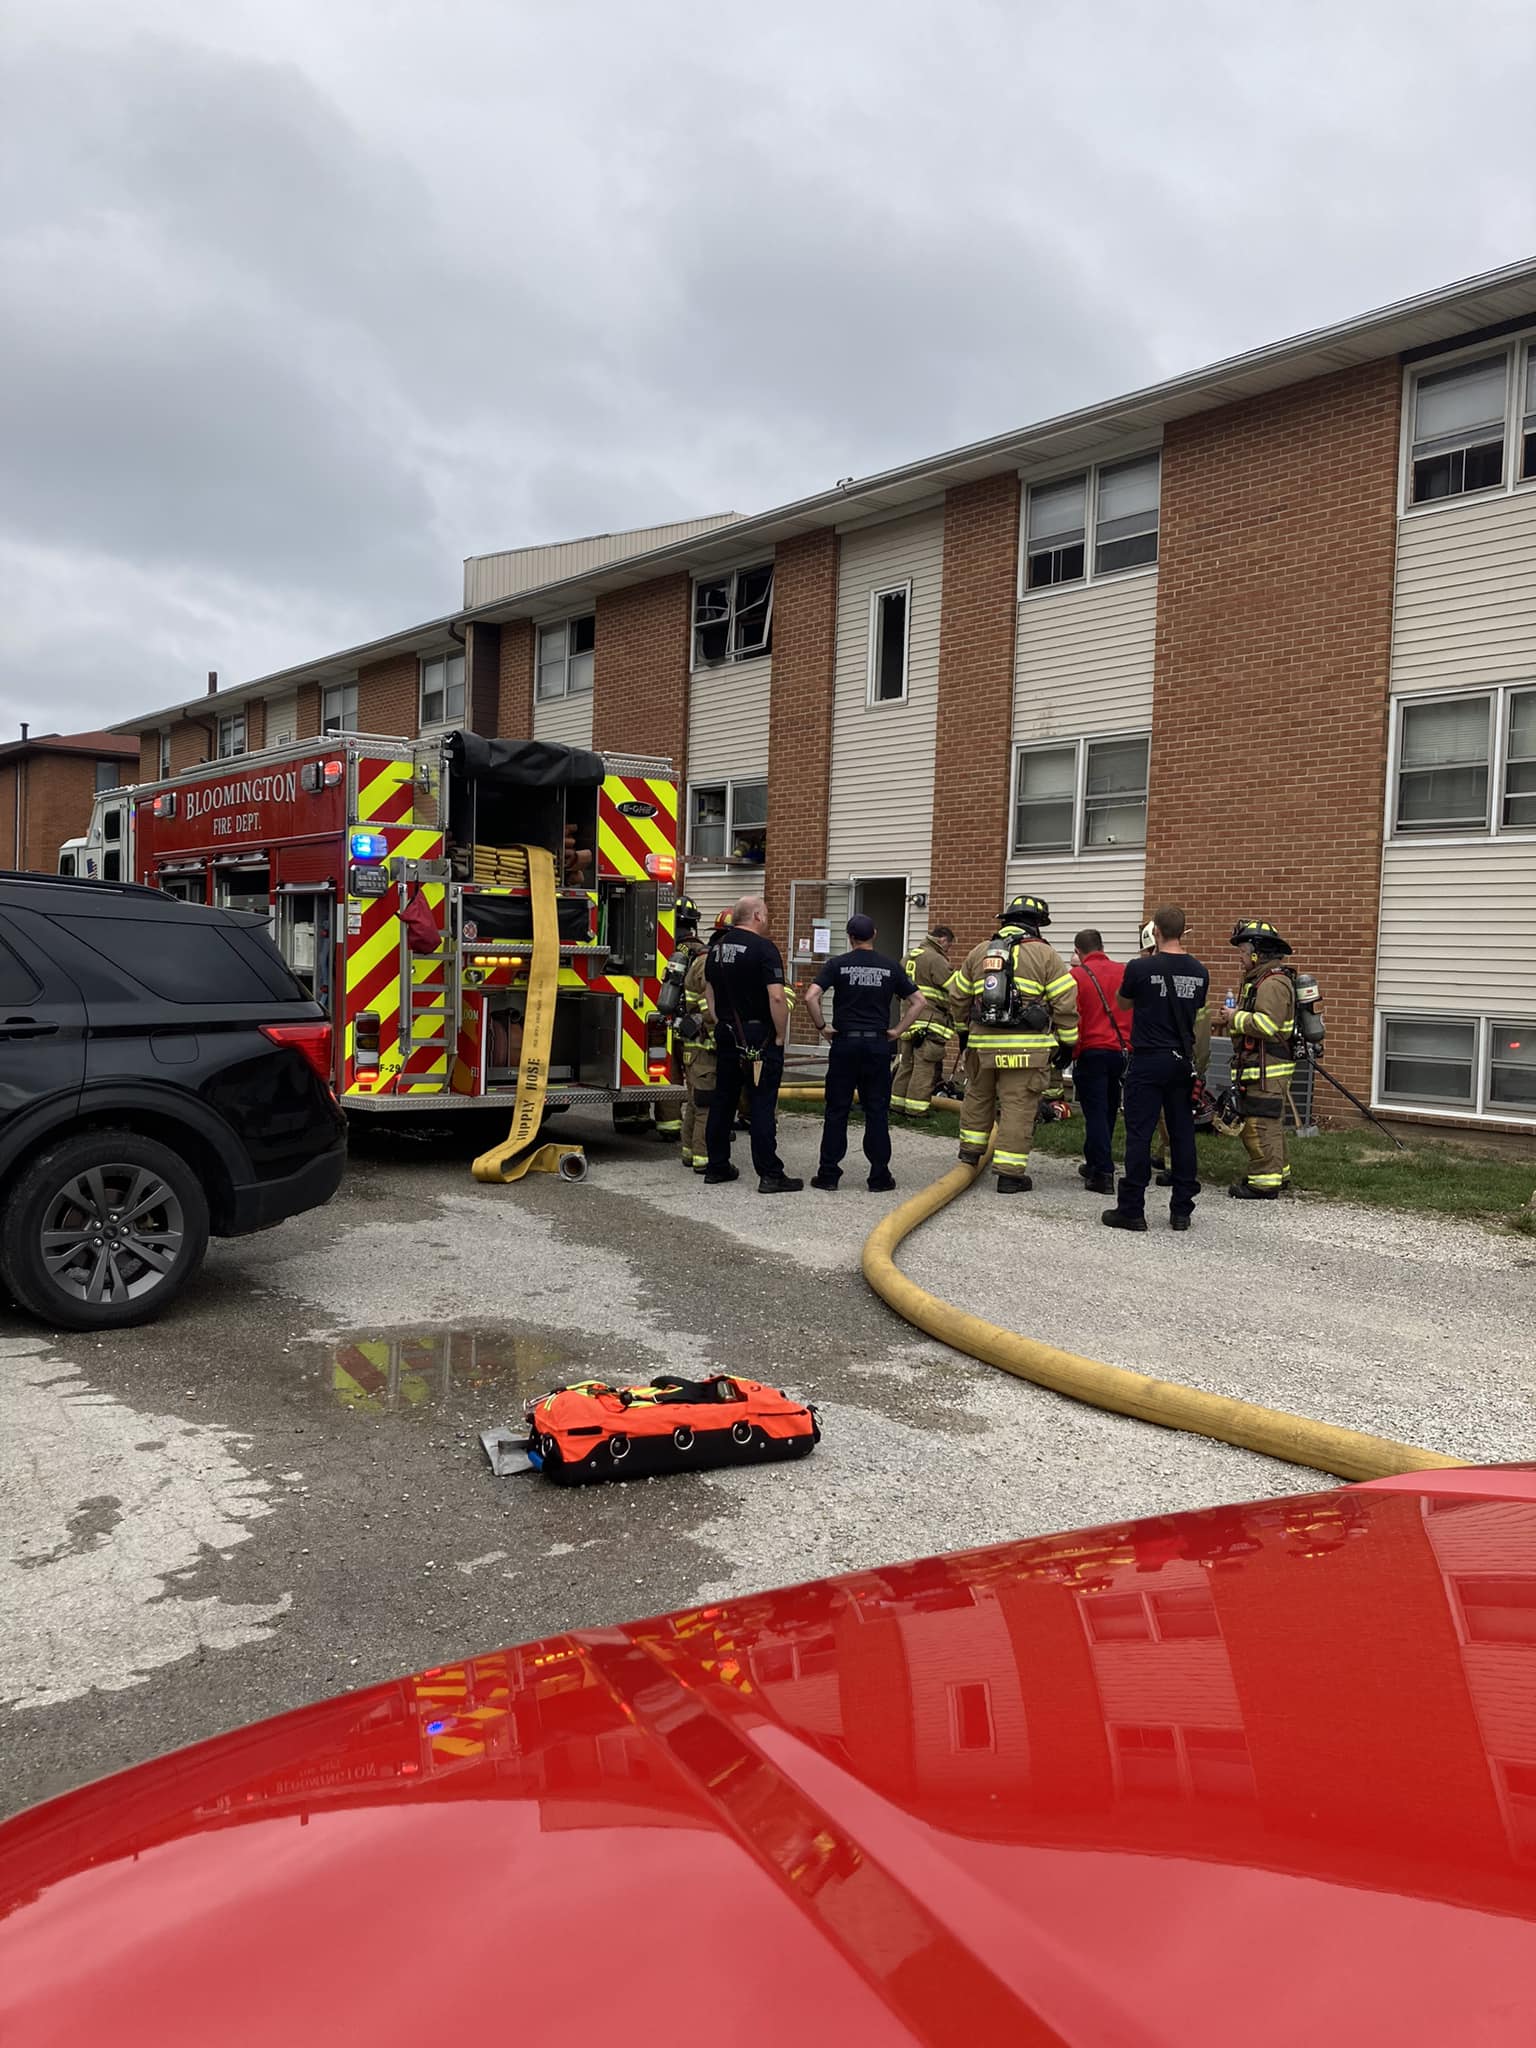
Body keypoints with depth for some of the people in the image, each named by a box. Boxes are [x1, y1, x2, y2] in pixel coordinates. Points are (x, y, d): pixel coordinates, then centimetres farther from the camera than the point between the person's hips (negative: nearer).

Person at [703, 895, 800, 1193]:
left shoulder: (717, 947, 11)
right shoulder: (764, 948, -14)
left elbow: (709, 990, 18)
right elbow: (776, 997, -21)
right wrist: (781, 1036, -12)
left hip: (727, 1034, 7)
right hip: (759, 1037, -7)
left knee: (723, 1100, 13)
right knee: (762, 1104, -5)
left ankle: (717, 1166, 20)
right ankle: (770, 1174, -4)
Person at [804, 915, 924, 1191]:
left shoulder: (838, 964, -2)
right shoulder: (891, 967, 4)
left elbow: (811, 997, -13)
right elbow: (918, 1000, 3)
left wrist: (822, 1027, -3)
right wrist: (898, 1030, 5)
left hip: (845, 1043, -1)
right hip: (878, 1044, 1)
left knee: (837, 1110, 5)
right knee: (877, 1111, 5)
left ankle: (828, 1174, 7)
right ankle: (879, 1176, 8)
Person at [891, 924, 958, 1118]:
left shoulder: (908, 958, 17)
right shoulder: (936, 960, -11)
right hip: (930, 1023, -9)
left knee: (907, 1063, 16)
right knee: (926, 1067, -5)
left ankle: (897, 1102, 21)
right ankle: (915, 1107, -6)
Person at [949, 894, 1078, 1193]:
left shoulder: (978, 952, 11)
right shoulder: (1045, 955, -2)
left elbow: (958, 997, 18)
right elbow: (1065, 1004, -5)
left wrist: (964, 1030, 32)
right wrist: (1067, 1043, 5)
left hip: (983, 1044, 4)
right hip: (1026, 1047, -4)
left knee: (977, 1095, 24)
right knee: (1018, 1107, 0)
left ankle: (971, 1149, 37)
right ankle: (1010, 1172, 2)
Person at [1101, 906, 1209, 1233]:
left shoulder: (1141, 968, -13)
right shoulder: (1198, 972, 3)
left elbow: (1123, 1003, 6)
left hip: (1148, 1059, -5)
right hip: (1182, 1060, 5)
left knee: (1139, 1134, -1)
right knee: (1182, 1133, 9)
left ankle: (1132, 1210, 2)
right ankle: (1182, 1211, 15)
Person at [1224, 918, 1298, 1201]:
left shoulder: (1273, 983, -16)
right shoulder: (1259, 980, 19)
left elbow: (1267, 1024, -27)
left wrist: (1237, 1017, -14)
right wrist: (1235, 1016, 12)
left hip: (1267, 1070, -11)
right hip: (1258, 1068, 11)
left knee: (1260, 1124, -9)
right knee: (1269, 1124, 18)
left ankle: (1265, 1182, -6)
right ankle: (1278, 1172, 28)